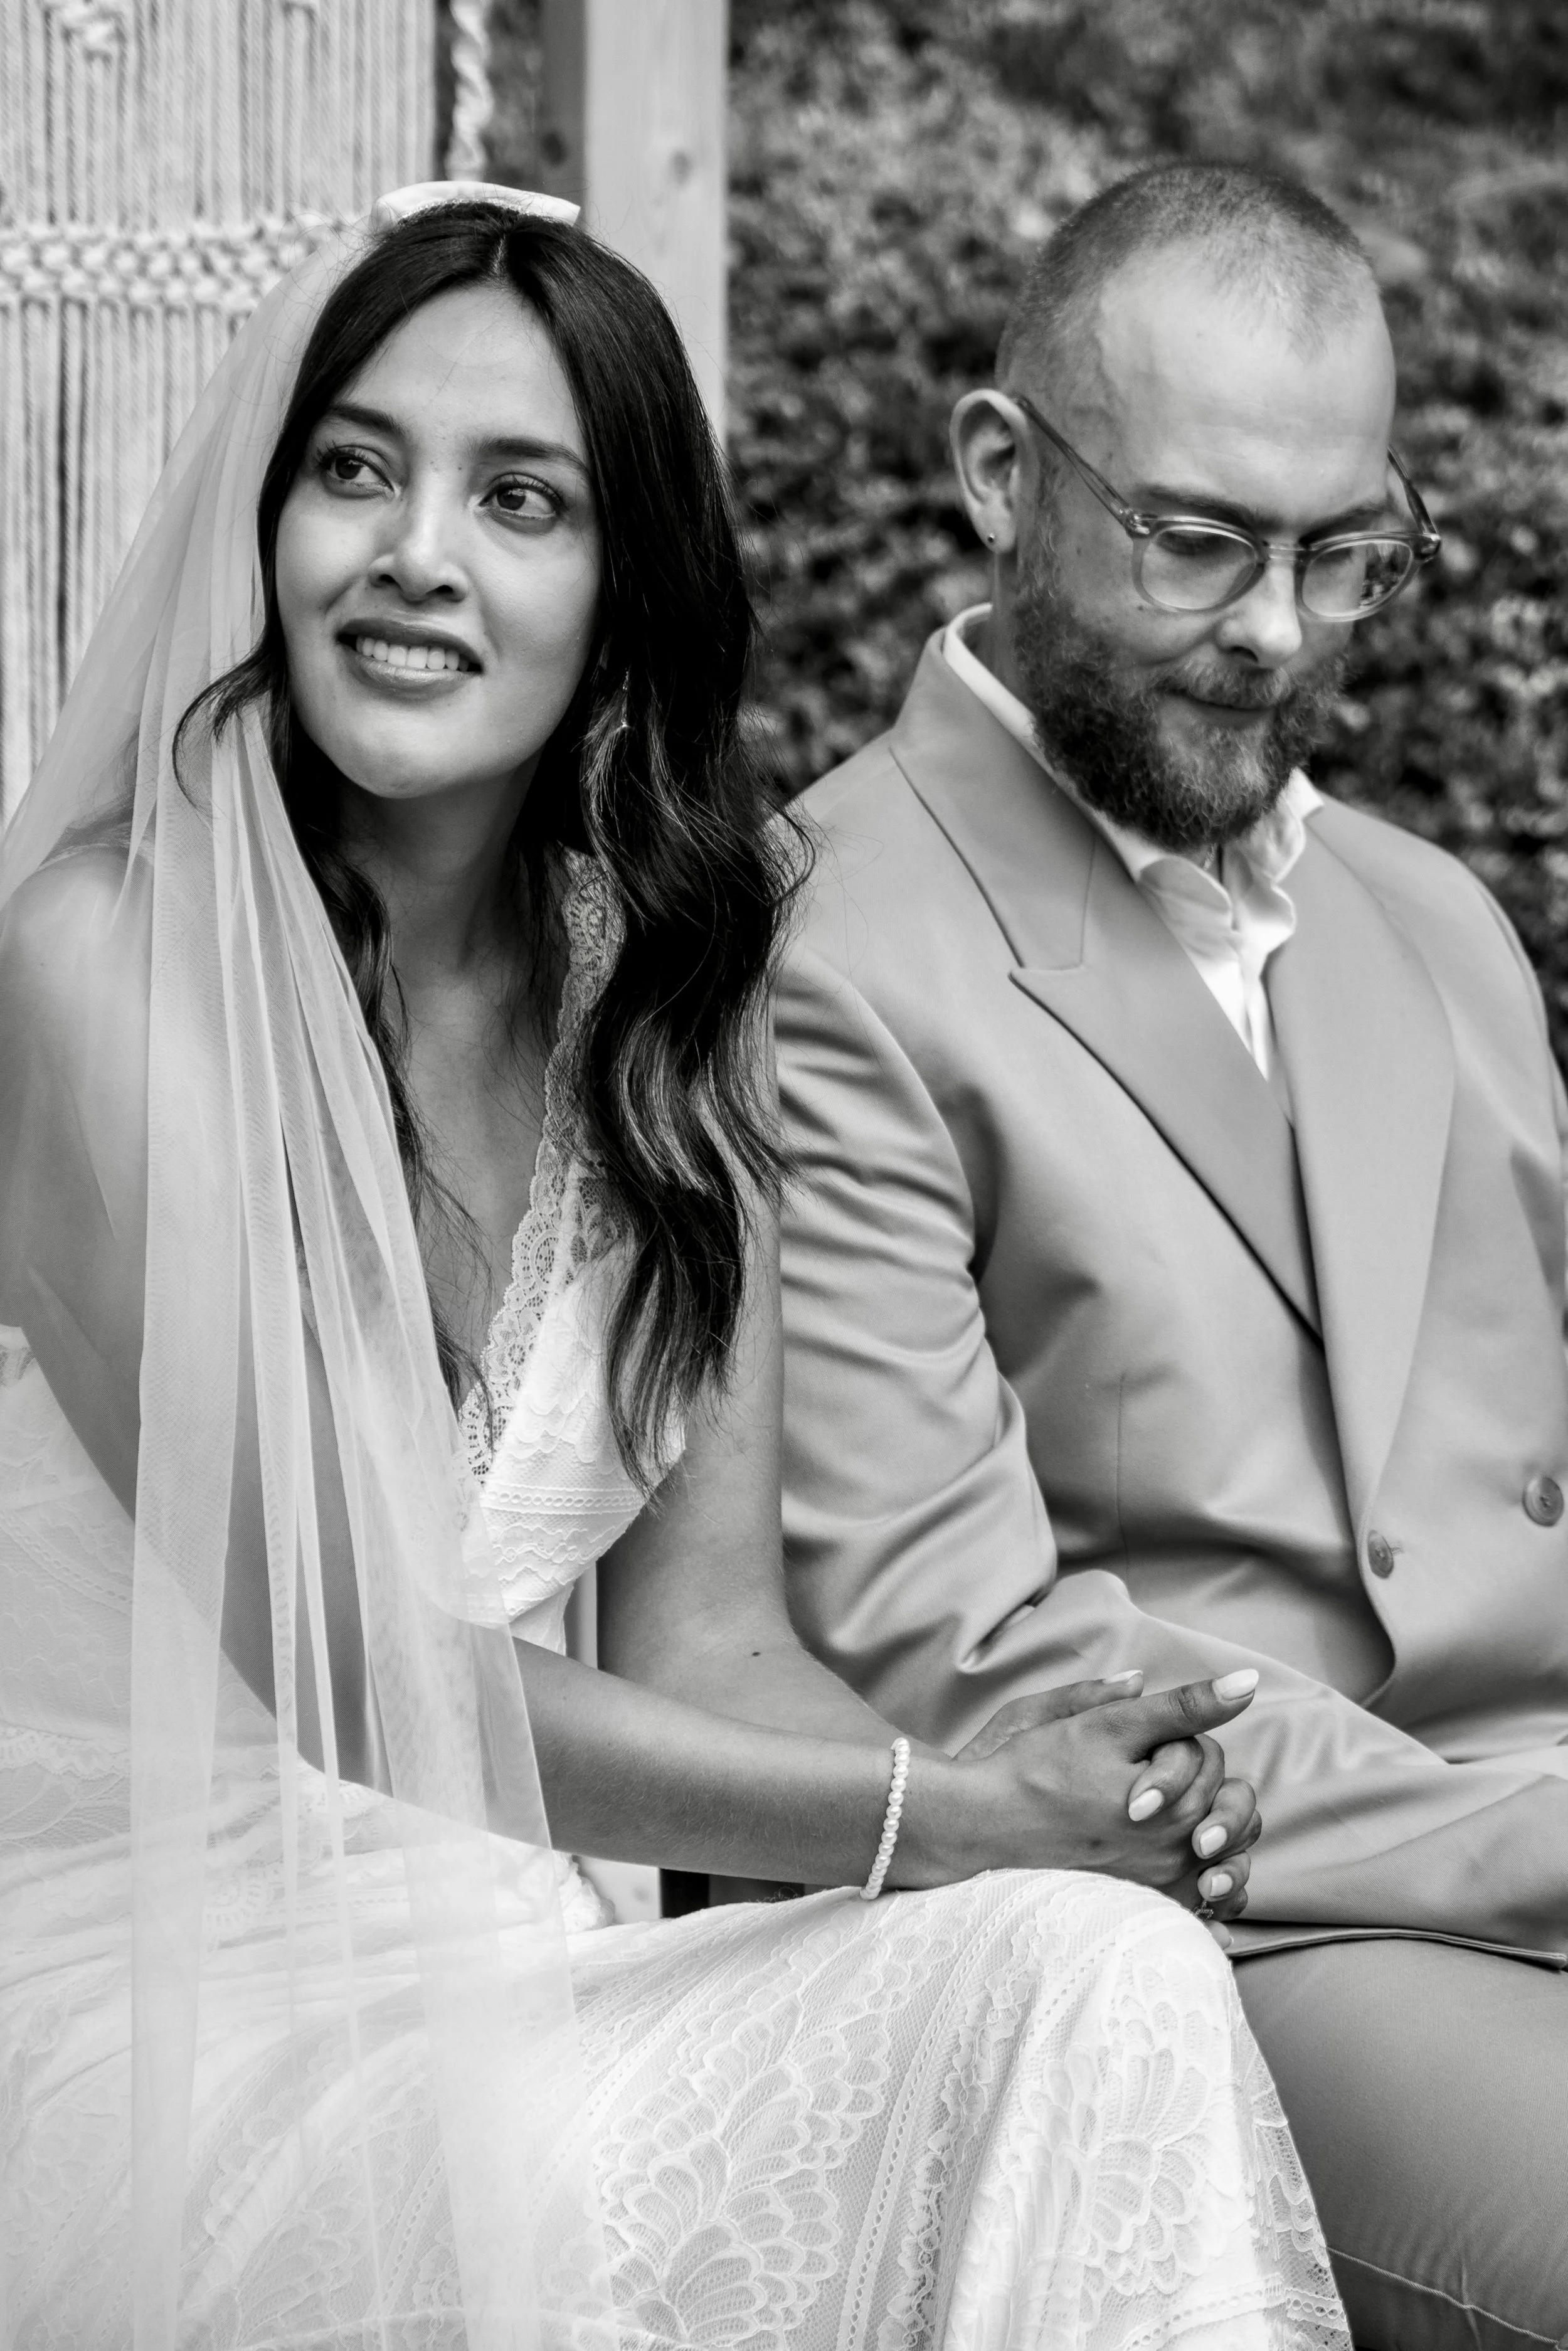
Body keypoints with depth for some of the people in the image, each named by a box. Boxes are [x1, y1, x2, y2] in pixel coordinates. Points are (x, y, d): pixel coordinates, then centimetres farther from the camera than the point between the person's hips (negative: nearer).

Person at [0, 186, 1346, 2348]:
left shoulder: (672, 996, 8)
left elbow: (705, 1639, 5)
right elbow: (340, 1659, -14)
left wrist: (1047, 1801, -16)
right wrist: (942, 1817, -16)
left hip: (496, 1970, 6)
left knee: (1105, 1980, -21)